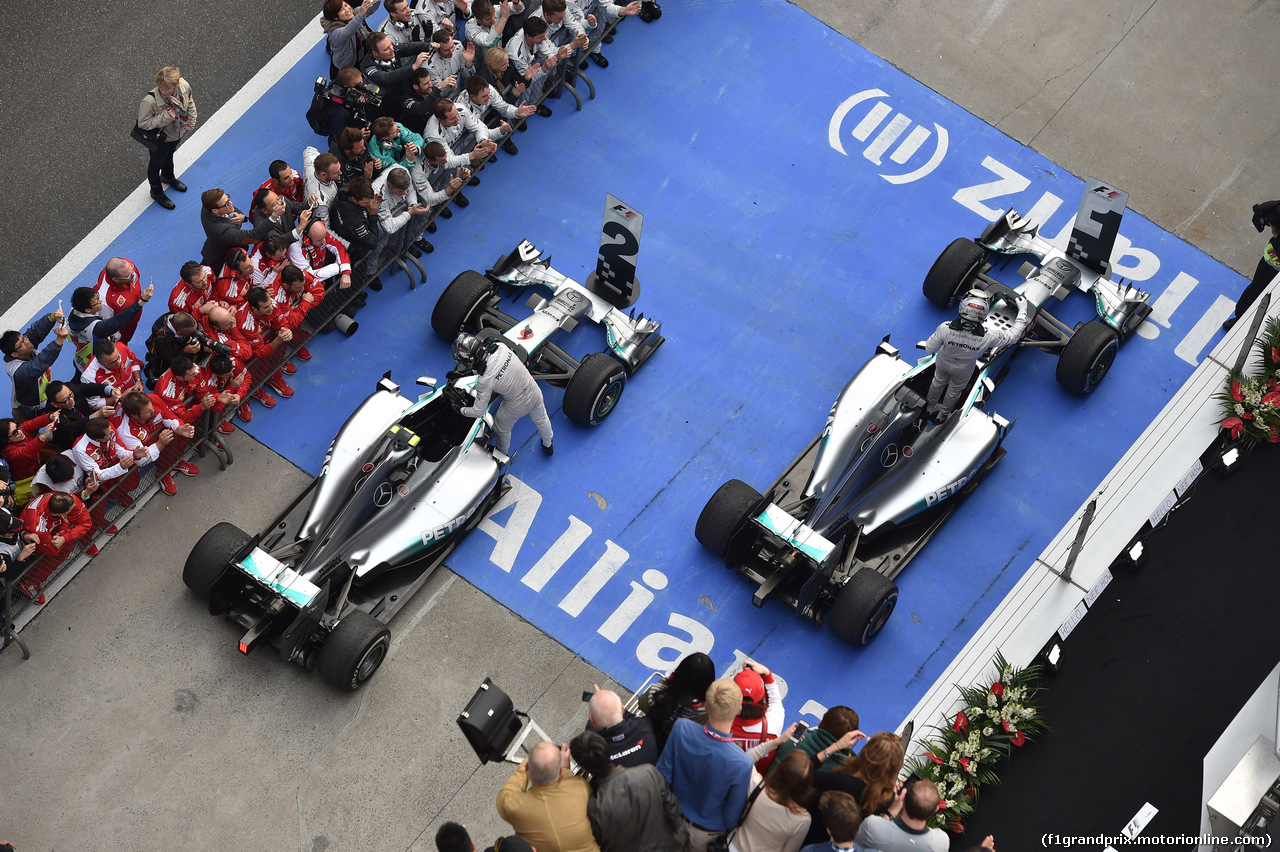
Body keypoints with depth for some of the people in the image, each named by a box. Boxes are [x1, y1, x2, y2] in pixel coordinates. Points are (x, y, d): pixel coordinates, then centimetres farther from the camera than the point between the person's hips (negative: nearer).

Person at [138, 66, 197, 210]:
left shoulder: (184, 87, -27)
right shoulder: (150, 101, -42)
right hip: (160, 139, -5)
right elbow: (143, 123, -30)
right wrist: (165, 117, -39)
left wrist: (190, 123, -2)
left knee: (169, 156, 36)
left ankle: (168, 177, 67)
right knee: (156, 163, 23)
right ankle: (157, 192, 50)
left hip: (177, 133, 5)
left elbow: (190, 103, -3)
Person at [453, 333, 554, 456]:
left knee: (502, 429, 30)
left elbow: (478, 412, -23)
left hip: (517, 407, -4)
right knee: (541, 419, 36)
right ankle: (548, 445, 64)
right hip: (535, 393, 5)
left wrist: (460, 410, -3)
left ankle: (502, 454, 58)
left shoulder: (485, 380, -34)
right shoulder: (500, 347, -23)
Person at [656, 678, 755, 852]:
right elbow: (732, 817, -22)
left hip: (675, 817, 2)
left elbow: (663, 774, -14)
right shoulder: (742, 764, -38)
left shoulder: (681, 728, -31)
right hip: (708, 831, -2)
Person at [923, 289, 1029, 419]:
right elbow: (1014, 335, -23)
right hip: (963, 371, 0)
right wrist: (1023, 311, -11)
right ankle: (943, 414, 58)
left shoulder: (945, 329, -42)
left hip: (942, 363, 0)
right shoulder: (988, 336, -42)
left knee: (938, 382, 33)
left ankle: (932, 406, 60)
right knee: (954, 391, 31)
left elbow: (929, 348, -25)